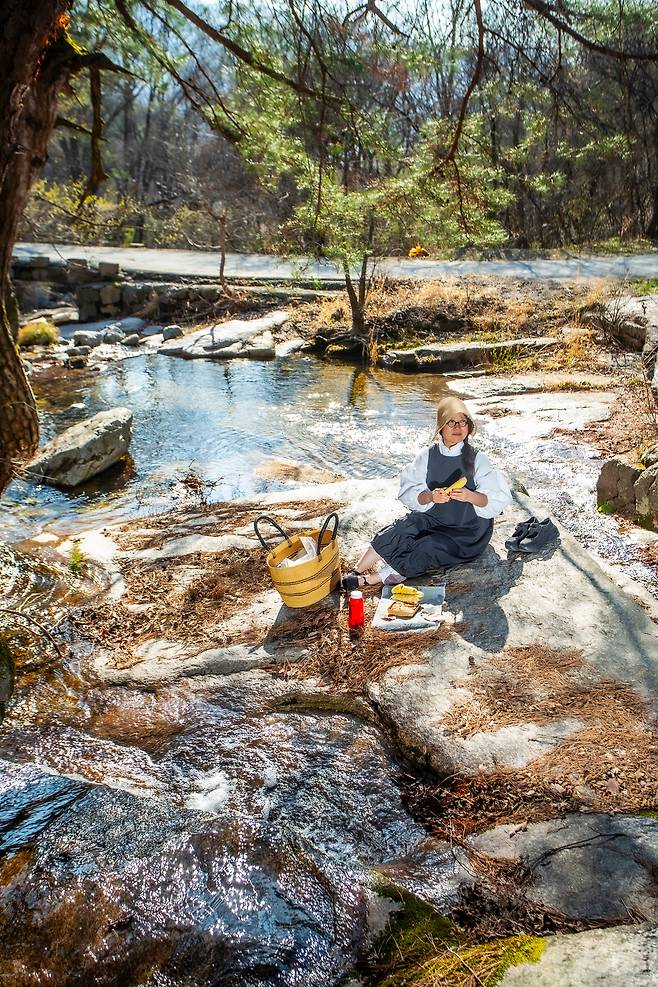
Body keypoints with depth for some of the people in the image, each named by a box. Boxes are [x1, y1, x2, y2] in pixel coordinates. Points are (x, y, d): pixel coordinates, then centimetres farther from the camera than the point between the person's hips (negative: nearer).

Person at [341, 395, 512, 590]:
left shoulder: (477, 459, -8)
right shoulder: (428, 455, -1)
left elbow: (500, 499, -12)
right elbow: (407, 493, -6)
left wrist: (470, 496, -30)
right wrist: (429, 496, -26)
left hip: (466, 532, -3)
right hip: (431, 519, 3)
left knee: (426, 549, -29)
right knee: (403, 528, -26)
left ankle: (370, 579, -25)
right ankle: (356, 571, -23)